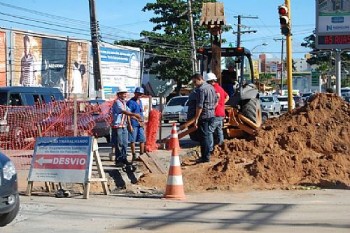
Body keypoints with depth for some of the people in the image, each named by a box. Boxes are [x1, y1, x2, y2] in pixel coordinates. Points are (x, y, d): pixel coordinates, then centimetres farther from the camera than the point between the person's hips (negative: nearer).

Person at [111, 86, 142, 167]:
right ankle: (118, 160, 2)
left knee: (125, 143, 11)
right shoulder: (117, 102, -14)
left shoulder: (124, 102, 16)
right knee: (119, 144, -4)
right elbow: (124, 111, -28)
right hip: (117, 126, -9)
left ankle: (123, 159, 19)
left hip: (124, 126, 9)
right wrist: (134, 115, -36)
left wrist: (137, 119, 7)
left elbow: (128, 112, 16)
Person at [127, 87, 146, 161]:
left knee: (142, 140, 7)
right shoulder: (130, 102, -9)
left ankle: (141, 155, 15)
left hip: (140, 124, 8)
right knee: (133, 140, 0)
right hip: (133, 124, -8)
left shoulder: (140, 101, 16)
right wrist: (130, 125, -18)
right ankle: (134, 155, 4)